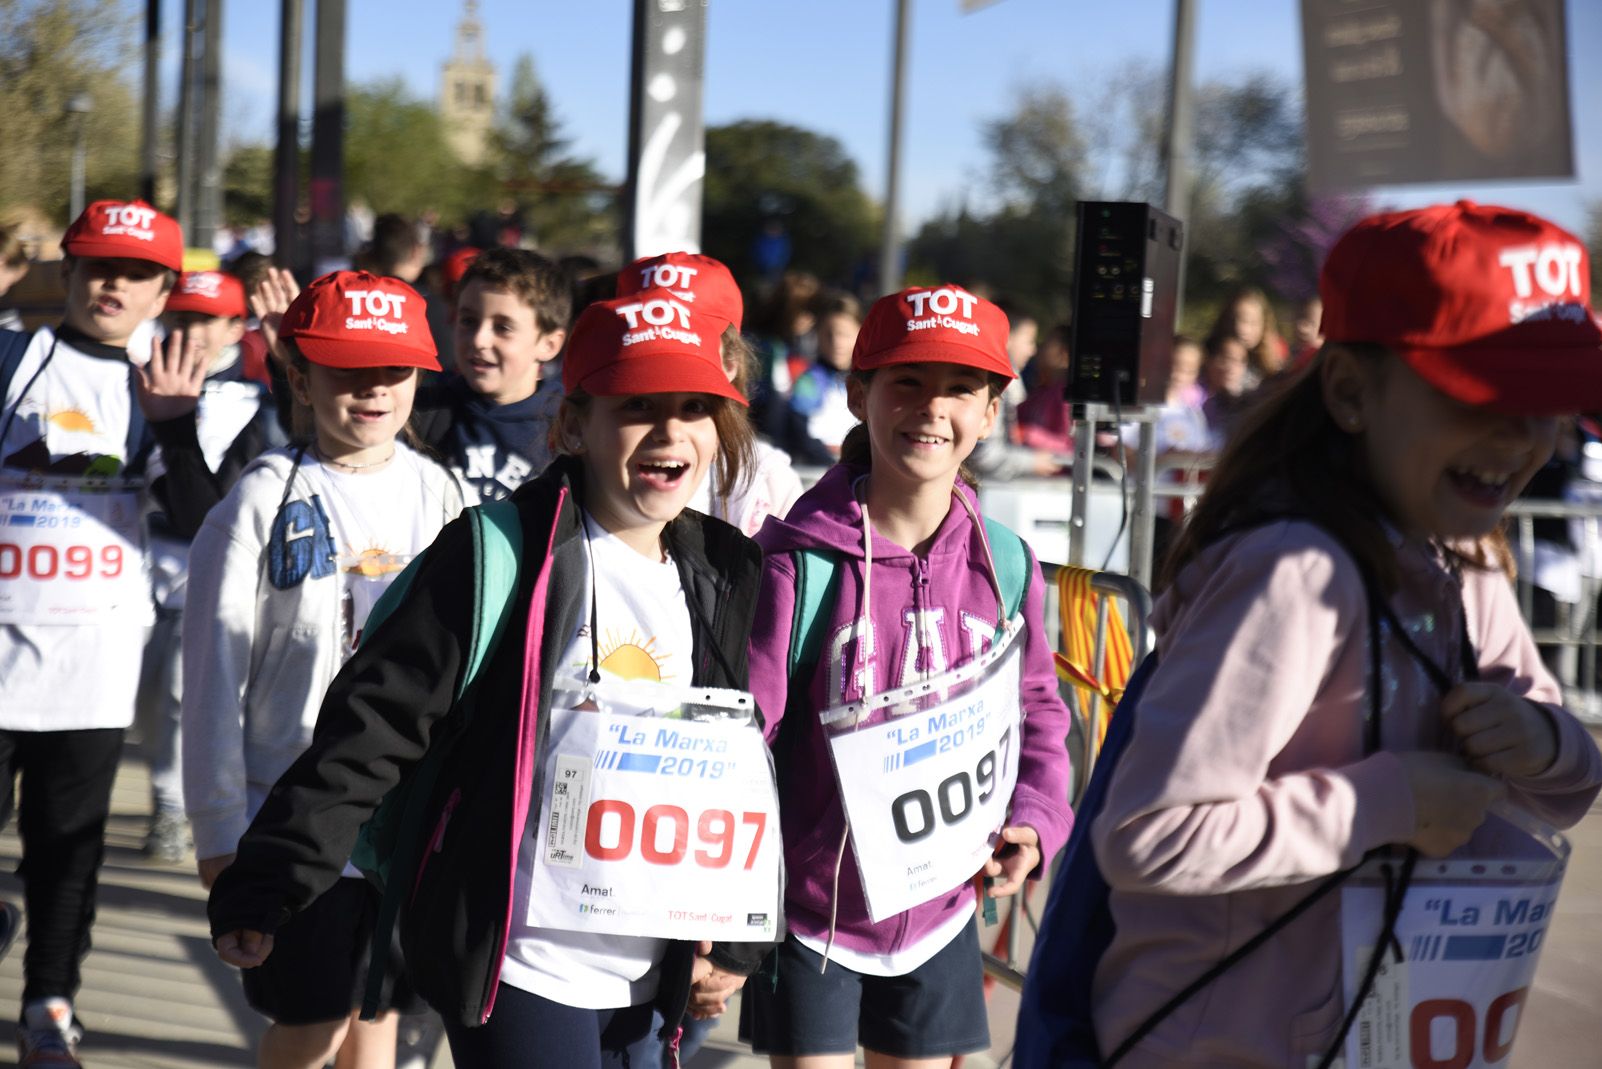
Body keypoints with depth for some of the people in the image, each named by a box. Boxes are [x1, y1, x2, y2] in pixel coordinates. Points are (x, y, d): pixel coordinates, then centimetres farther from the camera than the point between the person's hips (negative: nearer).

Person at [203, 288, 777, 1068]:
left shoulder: (725, 576, 7)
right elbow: (374, 726, -11)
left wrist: (739, 940, 12)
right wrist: (267, 885, -15)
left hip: (650, 977, 5)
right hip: (517, 966, -5)